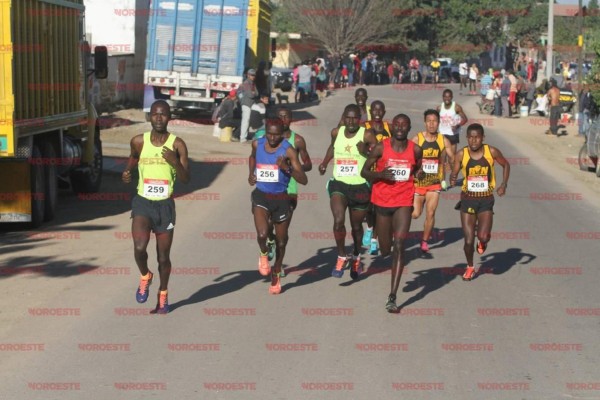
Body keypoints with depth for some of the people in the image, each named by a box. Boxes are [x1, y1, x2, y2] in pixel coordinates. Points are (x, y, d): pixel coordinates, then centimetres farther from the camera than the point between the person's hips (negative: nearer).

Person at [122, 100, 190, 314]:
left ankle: (163, 295, 31)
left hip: (165, 205, 0)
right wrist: (127, 172, 6)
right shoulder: (139, 141, -1)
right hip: (143, 202, 0)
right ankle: (145, 277, 11)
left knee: (163, 256, 7)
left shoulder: (177, 144, -5)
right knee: (139, 247, -21)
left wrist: (175, 162, -24)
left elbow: (186, 179, -7)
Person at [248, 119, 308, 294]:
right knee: (262, 234, -22)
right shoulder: (257, 144, -1)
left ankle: (276, 274, 36)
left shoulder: (288, 150, -13)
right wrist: (251, 173, 10)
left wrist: (286, 168, -31)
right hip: (261, 196, 1)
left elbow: (303, 180, -17)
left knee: (281, 241, 11)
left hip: (281, 199, -1)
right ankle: (264, 254, 14)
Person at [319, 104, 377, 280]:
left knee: (356, 226, 15)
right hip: (339, 184, 2)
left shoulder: (367, 136, -10)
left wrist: (366, 152, -28)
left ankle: (356, 257, 41)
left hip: (360, 187, -2)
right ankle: (342, 257, -2)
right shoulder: (336, 133, 3)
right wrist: (325, 162, 21)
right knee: (338, 221, -21)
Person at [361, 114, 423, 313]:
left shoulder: (415, 150, 0)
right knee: (385, 250, 10)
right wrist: (380, 174, -19)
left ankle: (392, 297, -15)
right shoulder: (381, 147, -5)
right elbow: (364, 171, 0)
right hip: (382, 201, 1)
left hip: (404, 202, 0)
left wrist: (418, 173, -2)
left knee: (399, 246, -14)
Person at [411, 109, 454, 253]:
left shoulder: (444, 140, -2)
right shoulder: (417, 139, -10)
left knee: (430, 213, -2)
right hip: (418, 181, -2)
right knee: (415, 214, -2)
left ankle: (425, 241, 15)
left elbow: (452, 159, 3)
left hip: (435, 182, 2)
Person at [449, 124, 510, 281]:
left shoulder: (492, 152, -7)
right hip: (468, 200, 0)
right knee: (468, 240, 0)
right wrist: (452, 179, -27)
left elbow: (506, 165, 9)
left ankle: (483, 240, 23)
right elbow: (454, 173, -3)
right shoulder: (461, 155, -7)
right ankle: (470, 267, 28)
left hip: (486, 201, 0)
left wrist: (504, 184, -4)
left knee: (482, 236, -16)